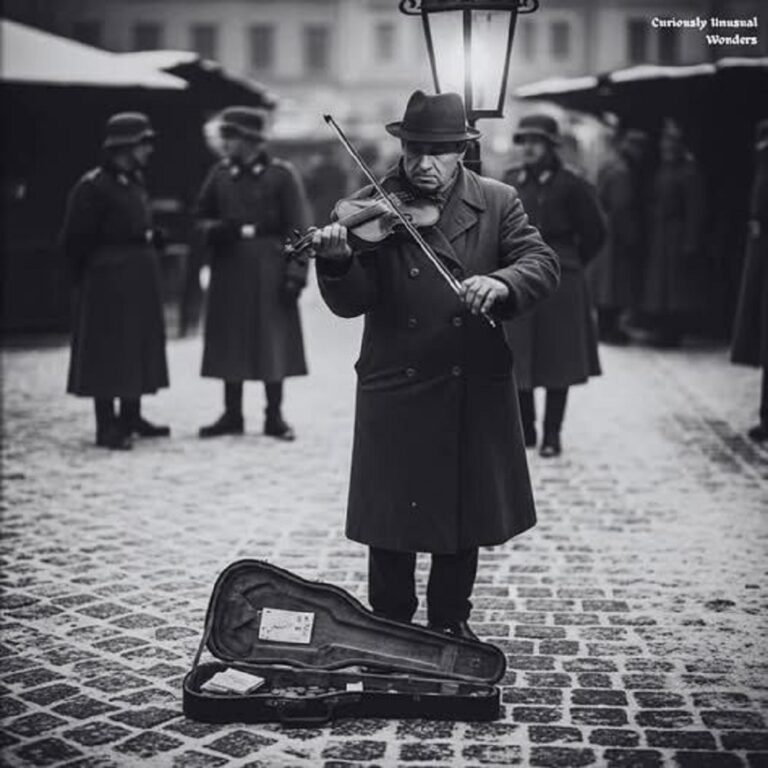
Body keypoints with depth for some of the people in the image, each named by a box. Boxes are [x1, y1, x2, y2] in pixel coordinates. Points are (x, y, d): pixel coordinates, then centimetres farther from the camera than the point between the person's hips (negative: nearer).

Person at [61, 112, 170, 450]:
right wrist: (88, 277, -7)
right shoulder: (92, 187, -15)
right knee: (108, 352, -4)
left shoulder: (134, 181, 12)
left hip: (140, 280, 9)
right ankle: (107, 427, 2)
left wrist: (153, 237, 6)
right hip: (108, 281, -9)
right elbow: (75, 240, -13)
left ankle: (131, 418, 25)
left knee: (138, 346, 13)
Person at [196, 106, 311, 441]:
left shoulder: (281, 174, -4)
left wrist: (295, 273, -13)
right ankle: (232, 415, 16)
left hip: (268, 269, -4)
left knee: (273, 341, 0)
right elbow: (202, 216, 16)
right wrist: (215, 230, -8)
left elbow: (298, 228, -6)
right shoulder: (220, 174, 8)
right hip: (229, 269, 4)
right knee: (229, 341, 6)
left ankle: (274, 417, 9)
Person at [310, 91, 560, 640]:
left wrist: (501, 283, -29)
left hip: (476, 394, 2)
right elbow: (351, 304, -8)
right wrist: (339, 263, -30)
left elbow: (543, 265, -8)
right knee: (391, 516, 5)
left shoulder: (498, 203, 3)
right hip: (395, 394, -2)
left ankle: (451, 623, 32)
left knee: (465, 514, 14)